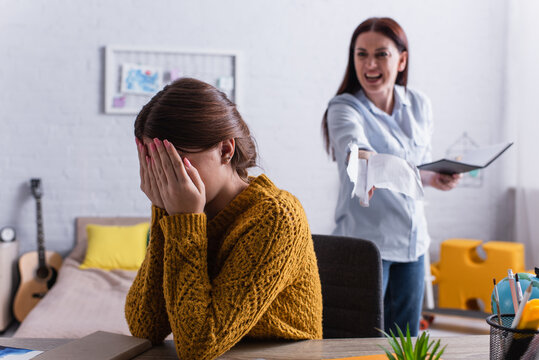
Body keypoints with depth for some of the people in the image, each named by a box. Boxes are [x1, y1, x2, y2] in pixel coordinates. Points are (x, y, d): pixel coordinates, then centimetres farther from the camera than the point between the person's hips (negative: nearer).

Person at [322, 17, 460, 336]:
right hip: (365, 240, -5)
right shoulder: (344, 108, -14)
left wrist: (436, 178, -6)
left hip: (413, 240, 5)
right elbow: (352, 141, -37)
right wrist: (364, 161, -59)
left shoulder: (419, 106, 3)